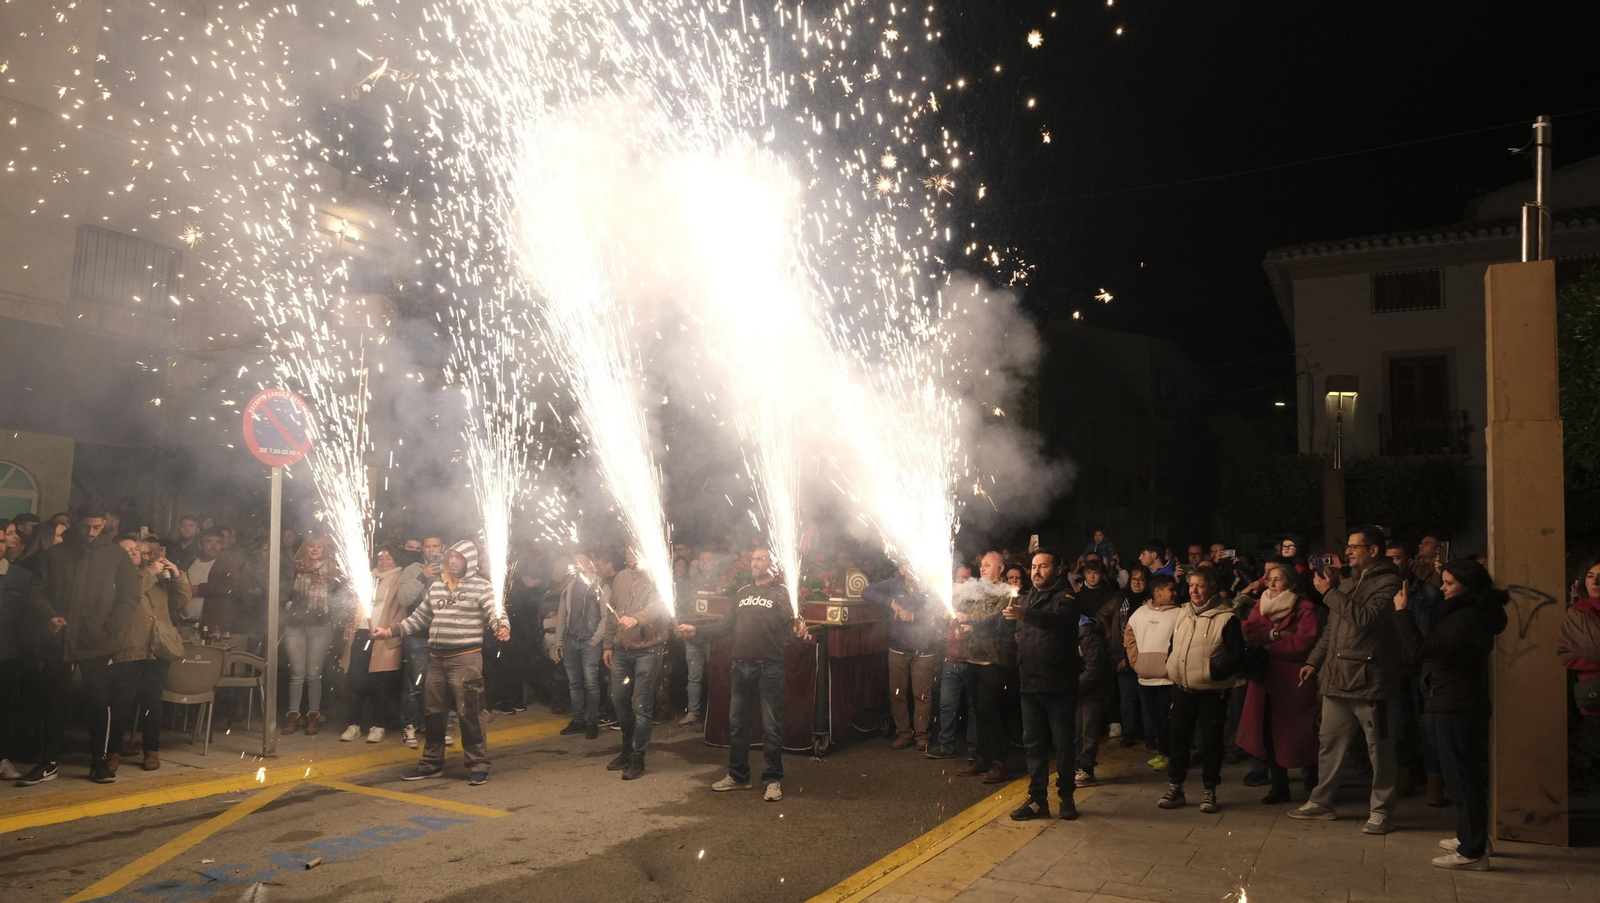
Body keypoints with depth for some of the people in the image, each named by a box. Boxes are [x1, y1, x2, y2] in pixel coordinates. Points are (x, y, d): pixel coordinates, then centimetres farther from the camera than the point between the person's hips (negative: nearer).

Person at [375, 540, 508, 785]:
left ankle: (478, 765, 4)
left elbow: (495, 612, -14)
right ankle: (432, 762, 27)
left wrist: (502, 627, -36)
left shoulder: (480, 585, -5)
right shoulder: (436, 585, 14)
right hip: (436, 657, 7)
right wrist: (390, 631, 16)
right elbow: (420, 618, 21)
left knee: (470, 712, -6)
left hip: (466, 657, -6)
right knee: (433, 711, 14)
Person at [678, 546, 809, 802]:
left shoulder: (780, 592, -1)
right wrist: (697, 631, 6)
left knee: (771, 726, 0)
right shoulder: (742, 593, 16)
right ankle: (738, 775, 24)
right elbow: (726, 625, 16)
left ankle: (773, 779, 10)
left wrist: (799, 630, -36)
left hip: (769, 668, -6)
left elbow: (789, 624, -13)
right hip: (741, 666, 6)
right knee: (737, 723, 12)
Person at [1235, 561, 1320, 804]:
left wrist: (1268, 646, -8)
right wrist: (1276, 634, -16)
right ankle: (1279, 786, 17)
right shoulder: (1261, 605, 13)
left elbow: (1303, 643, -18)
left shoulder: (1305, 608, -6)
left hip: (1294, 681, -6)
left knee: (1296, 734, -1)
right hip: (1265, 678, 6)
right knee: (1269, 732, 6)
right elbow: (1249, 632, -1)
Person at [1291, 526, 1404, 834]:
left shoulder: (1388, 583, -8)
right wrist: (1314, 661, 14)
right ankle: (1321, 802, 23)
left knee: (1379, 748, 3)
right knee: (1329, 744, 13)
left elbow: (1365, 618, -23)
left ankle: (1381, 810, 13)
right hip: (1337, 678, 8)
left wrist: (1330, 592, -18)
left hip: (1370, 680, -8)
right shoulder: (1347, 582, 17)